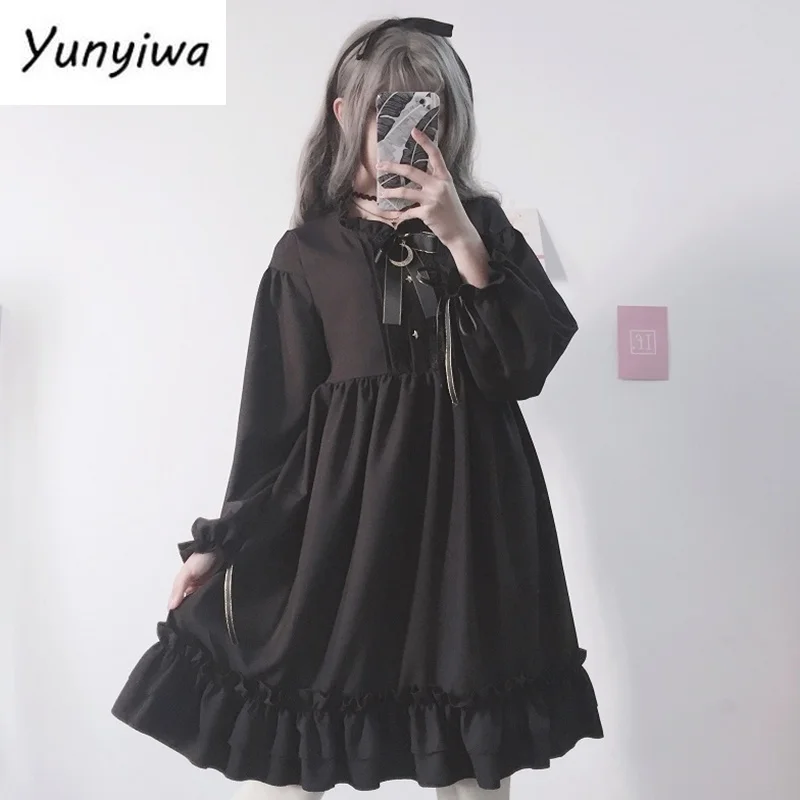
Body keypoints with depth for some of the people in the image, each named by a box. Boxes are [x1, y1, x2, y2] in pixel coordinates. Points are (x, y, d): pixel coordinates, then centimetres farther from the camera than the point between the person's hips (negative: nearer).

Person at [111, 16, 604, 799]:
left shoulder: (482, 223, 6)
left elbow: (527, 365, -7)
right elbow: (274, 413, 2)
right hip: (340, 515, -1)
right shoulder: (309, 252, 1)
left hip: (469, 510, 2)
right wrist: (222, 539, 2)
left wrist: (461, 238, -15)